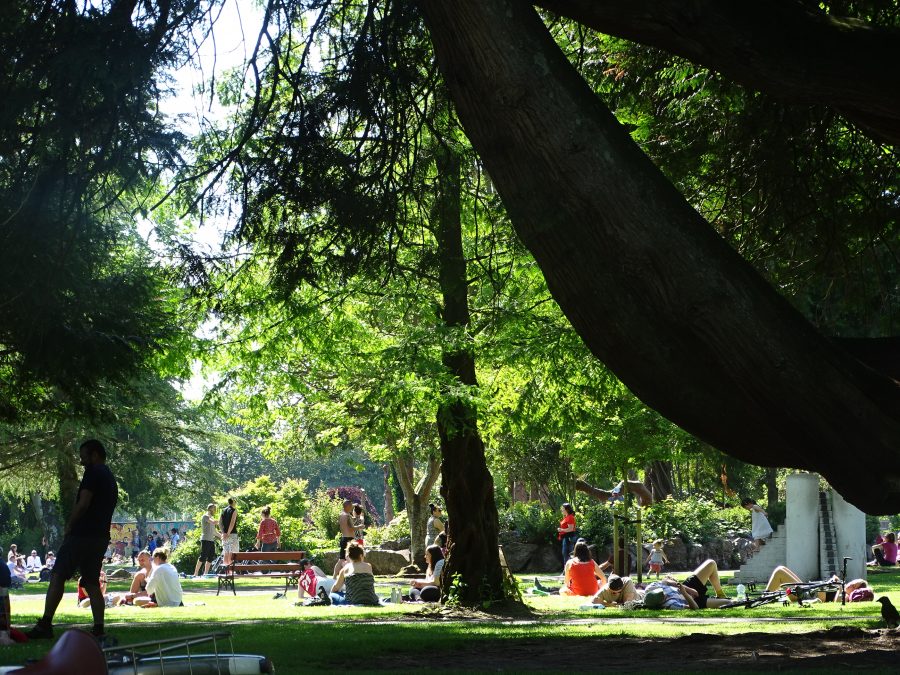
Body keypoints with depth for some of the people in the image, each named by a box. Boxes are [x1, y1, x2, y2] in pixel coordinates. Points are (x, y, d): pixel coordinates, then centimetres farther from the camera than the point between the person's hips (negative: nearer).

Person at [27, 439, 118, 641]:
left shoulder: (93, 473, -6)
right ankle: (99, 629, 2)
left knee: (57, 577, -6)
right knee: (92, 583, 9)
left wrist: (69, 527, -6)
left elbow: (83, 503, -17)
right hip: (101, 537, 9)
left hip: (82, 534, -9)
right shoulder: (111, 479, 22)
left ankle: (45, 625, -11)